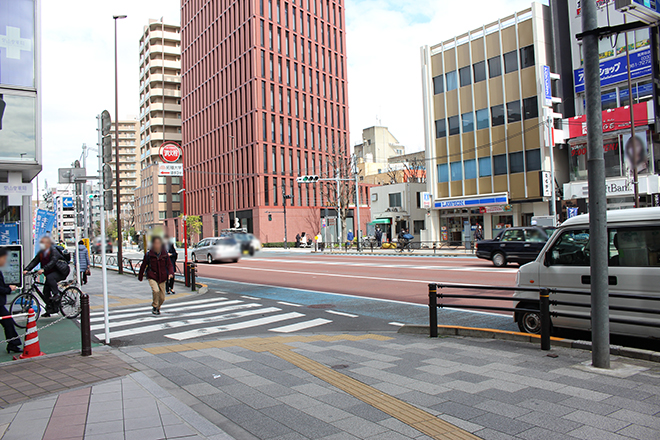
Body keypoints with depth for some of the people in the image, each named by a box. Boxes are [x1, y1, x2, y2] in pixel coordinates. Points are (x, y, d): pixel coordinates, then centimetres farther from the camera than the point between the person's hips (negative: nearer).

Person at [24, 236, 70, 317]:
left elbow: (53, 261, -32)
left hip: (61, 271, -7)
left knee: (50, 278, -36)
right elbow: (34, 261, -1)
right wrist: (27, 269, -17)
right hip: (51, 273, 8)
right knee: (46, 290, 1)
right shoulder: (41, 253, 5)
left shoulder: (54, 250, -17)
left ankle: (56, 294, -22)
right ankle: (49, 310, 10)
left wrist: (43, 269, -44)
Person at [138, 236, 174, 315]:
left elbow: (169, 264, 2)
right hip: (152, 277, -2)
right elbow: (143, 266, 6)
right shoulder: (148, 254, -5)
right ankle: (154, 306, -4)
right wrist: (140, 276, 14)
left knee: (162, 297, 6)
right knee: (156, 290, -27)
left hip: (162, 278, 2)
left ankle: (158, 308, 36)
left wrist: (171, 273, -17)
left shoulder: (165, 254, -1)